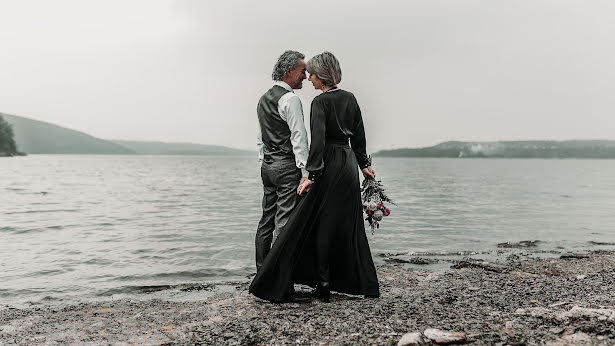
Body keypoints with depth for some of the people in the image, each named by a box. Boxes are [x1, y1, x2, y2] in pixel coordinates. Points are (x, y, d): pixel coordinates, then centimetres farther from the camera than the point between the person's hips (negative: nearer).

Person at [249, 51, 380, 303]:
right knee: (348, 224, 15)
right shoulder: (349, 98, 9)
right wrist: (363, 164, 22)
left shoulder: (320, 102, -11)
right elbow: (359, 136, 14)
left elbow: (318, 140, -20)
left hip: (329, 165, -7)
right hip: (349, 164, 7)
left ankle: (323, 284, 1)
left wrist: (312, 174, -21)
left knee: (320, 225, 0)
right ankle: (365, 284, 22)